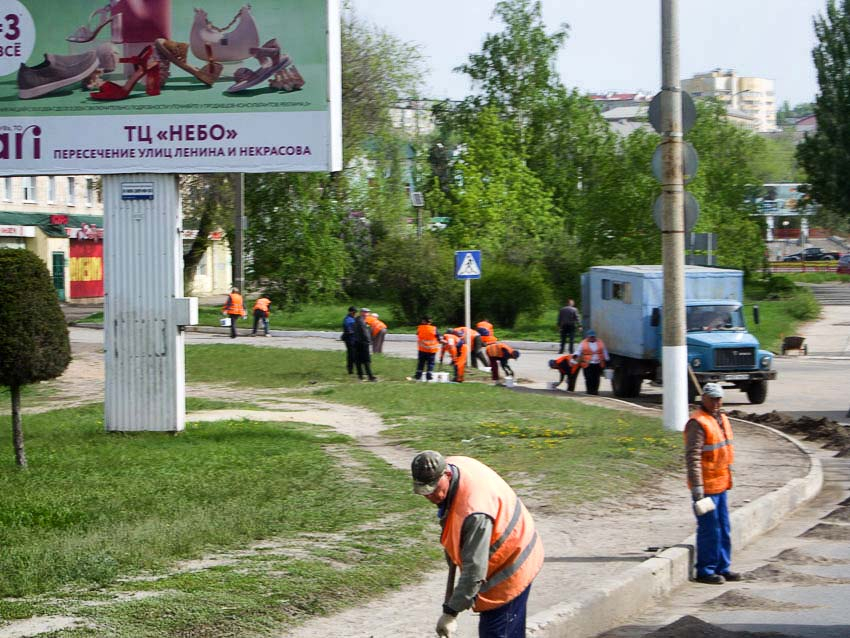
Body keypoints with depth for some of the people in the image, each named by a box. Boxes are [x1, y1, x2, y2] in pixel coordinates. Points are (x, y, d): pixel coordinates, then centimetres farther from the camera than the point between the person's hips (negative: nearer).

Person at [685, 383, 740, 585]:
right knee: (709, 530, -5)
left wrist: (728, 479, 24)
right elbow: (692, 457, -21)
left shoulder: (721, 419, 15)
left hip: (720, 484, 9)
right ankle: (705, 571, 3)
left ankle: (722, 567, 23)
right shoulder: (697, 422, -15)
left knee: (723, 529, 14)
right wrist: (697, 486, -25)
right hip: (706, 487, -9)